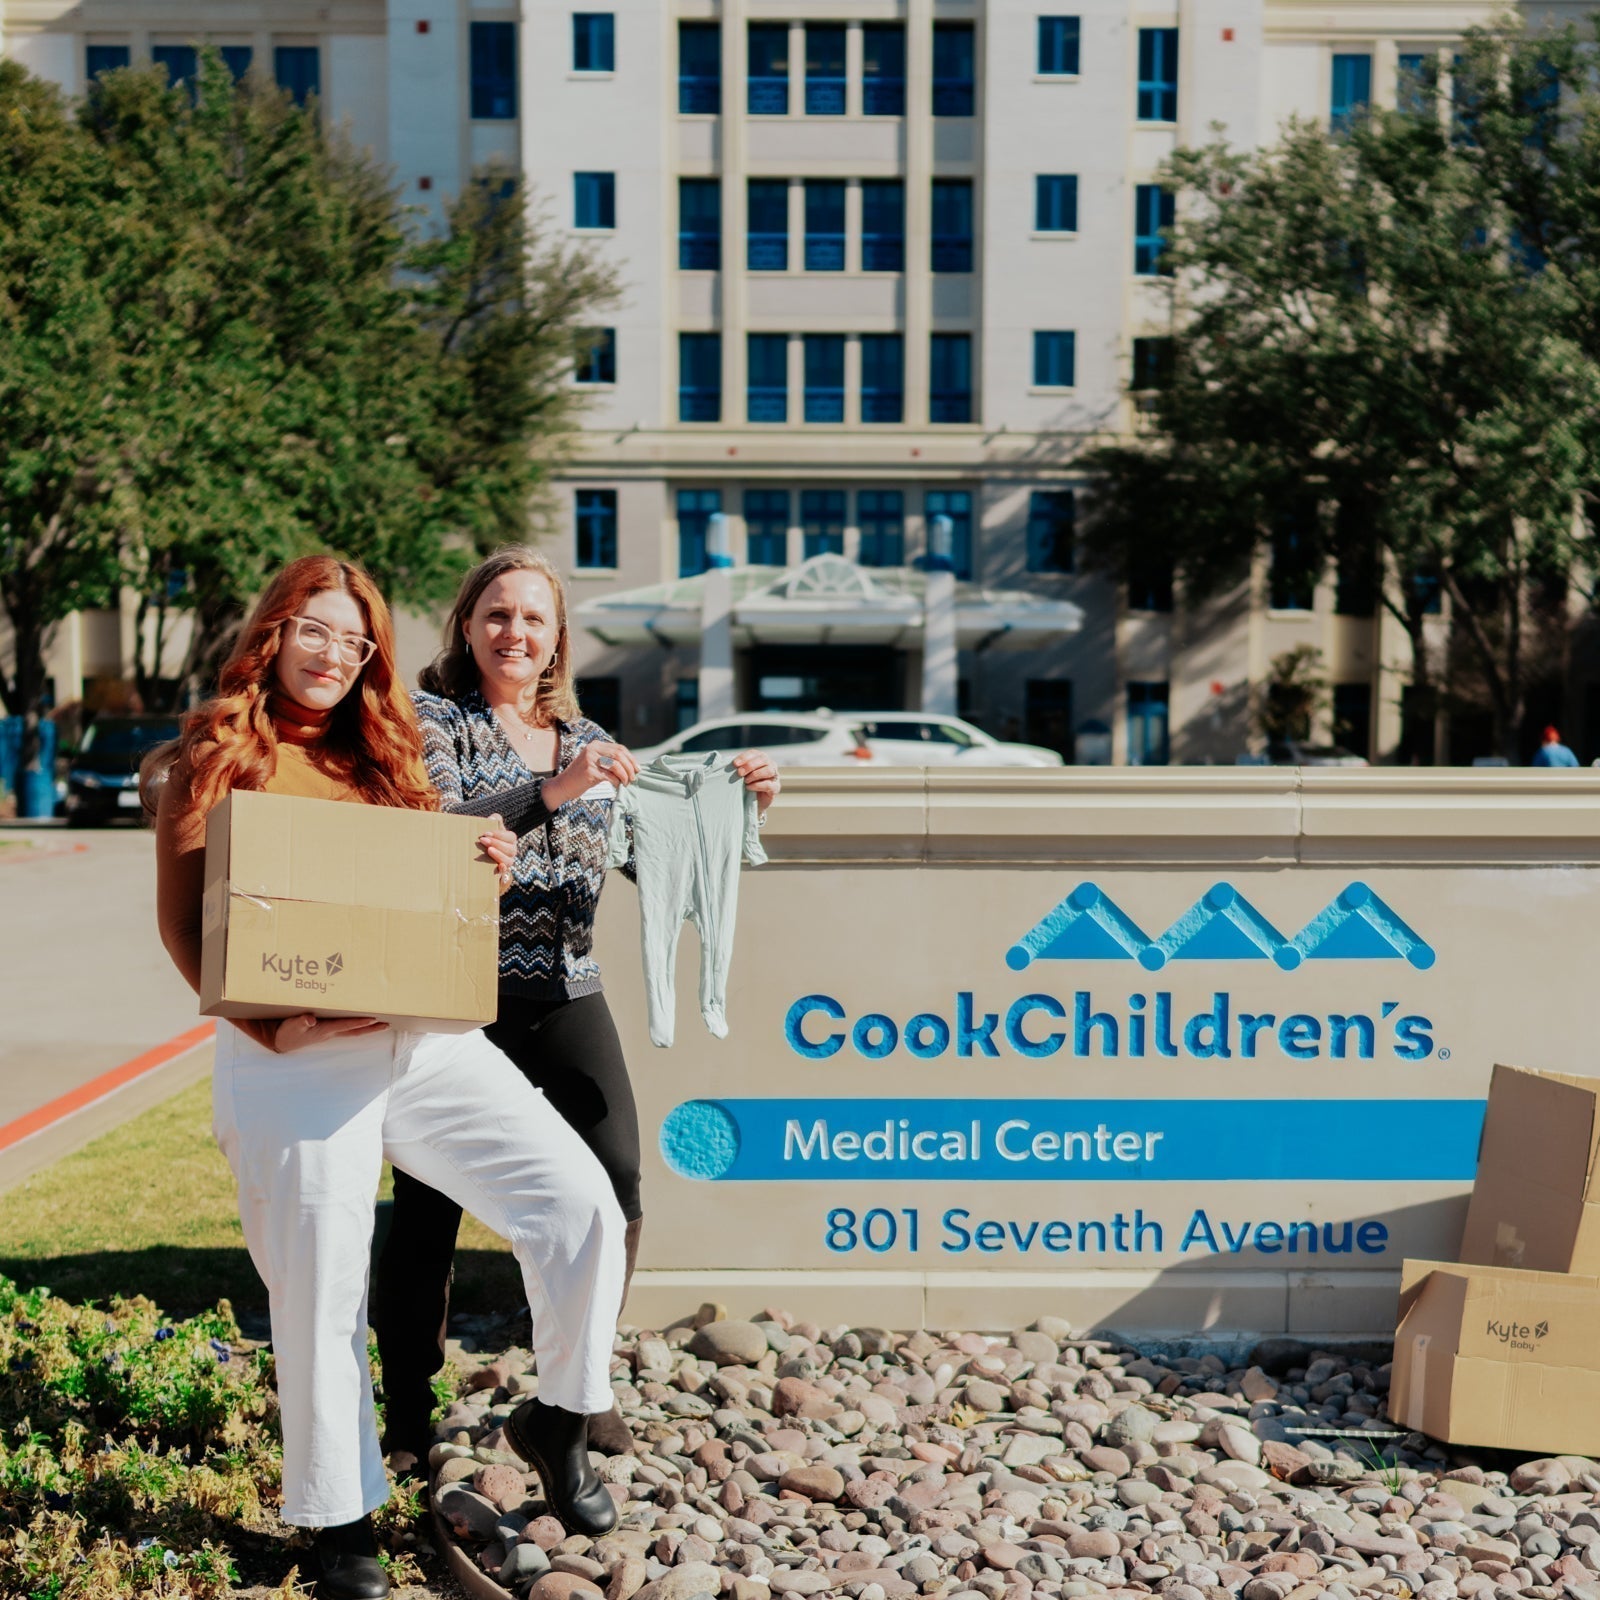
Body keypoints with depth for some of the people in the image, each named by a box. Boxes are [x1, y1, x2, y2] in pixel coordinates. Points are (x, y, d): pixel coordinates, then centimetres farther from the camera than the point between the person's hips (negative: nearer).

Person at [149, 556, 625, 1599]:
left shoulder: (384, 756, 18)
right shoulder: (217, 760, 5)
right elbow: (184, 925, 0)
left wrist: (486, 866, 0)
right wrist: (263, 1024, -15)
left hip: (430, 1039, 4)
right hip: (300, 1061, -4)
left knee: (581, 1202, -8)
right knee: (321, 1293, 2)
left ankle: (558, 1422, 13)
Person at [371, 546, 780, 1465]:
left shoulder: (587, 742, 17)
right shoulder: (434, 720, 2)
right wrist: (552, 792, -29)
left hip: (567, 993, 4)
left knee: (615, 1179, -5)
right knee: (429, 1202, -5)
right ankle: (409, 1417, 11)